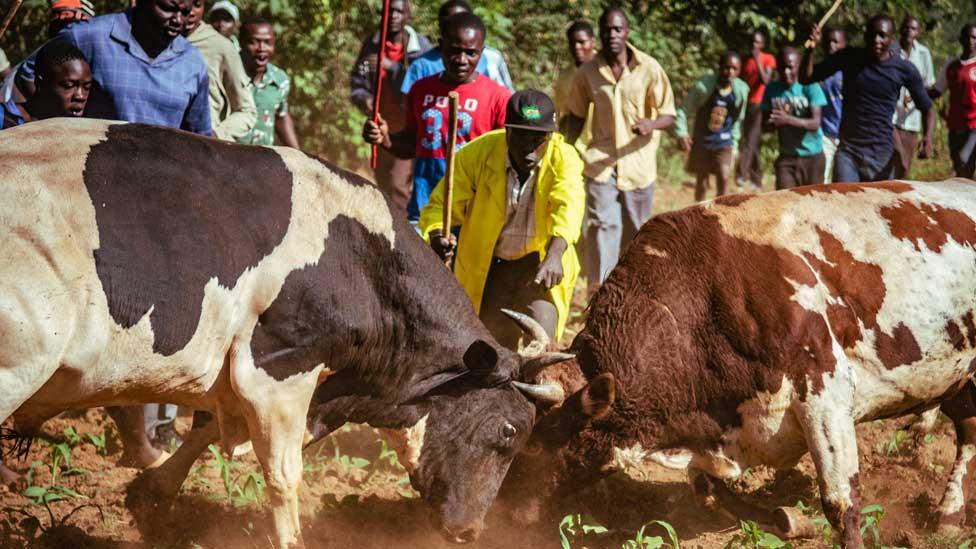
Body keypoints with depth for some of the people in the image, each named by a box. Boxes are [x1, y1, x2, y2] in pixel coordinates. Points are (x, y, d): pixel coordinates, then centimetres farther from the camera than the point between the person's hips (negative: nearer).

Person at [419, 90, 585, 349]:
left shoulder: (563, 158, -22)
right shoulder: (478, 153, -18)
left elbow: (568, 205, -39)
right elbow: (440, 205, -16)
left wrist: (554, 255, -58)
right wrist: (438, 235, -41)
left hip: (540, 262, -2)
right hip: (487, 266, 2)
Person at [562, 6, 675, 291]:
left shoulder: (649, 68, -7)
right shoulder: (588, 72, -1)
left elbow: (669, 114, -4)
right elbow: (577, 116, 13)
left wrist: (651, 124, -26)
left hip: (638, 163, 0)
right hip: (601, 162, 0)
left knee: (635, 231, 12)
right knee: (602, 225, -15)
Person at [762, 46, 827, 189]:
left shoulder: (810, 87, -11)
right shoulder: (772, 89, -1)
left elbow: (815, 123, -19)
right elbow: (765, 124, 1)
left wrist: (788, 119, -35)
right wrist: (774, 122, -24)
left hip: (813, 157, -2)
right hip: (787, 157, 2)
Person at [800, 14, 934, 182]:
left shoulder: (905, 70, -1)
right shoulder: (849, 58, 1)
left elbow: (926, 108, 8)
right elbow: (806, 78, 5)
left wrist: (927, 137, -11)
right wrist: (810, 49, -13)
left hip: (882, 155, 0)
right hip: (848, 151, 0)